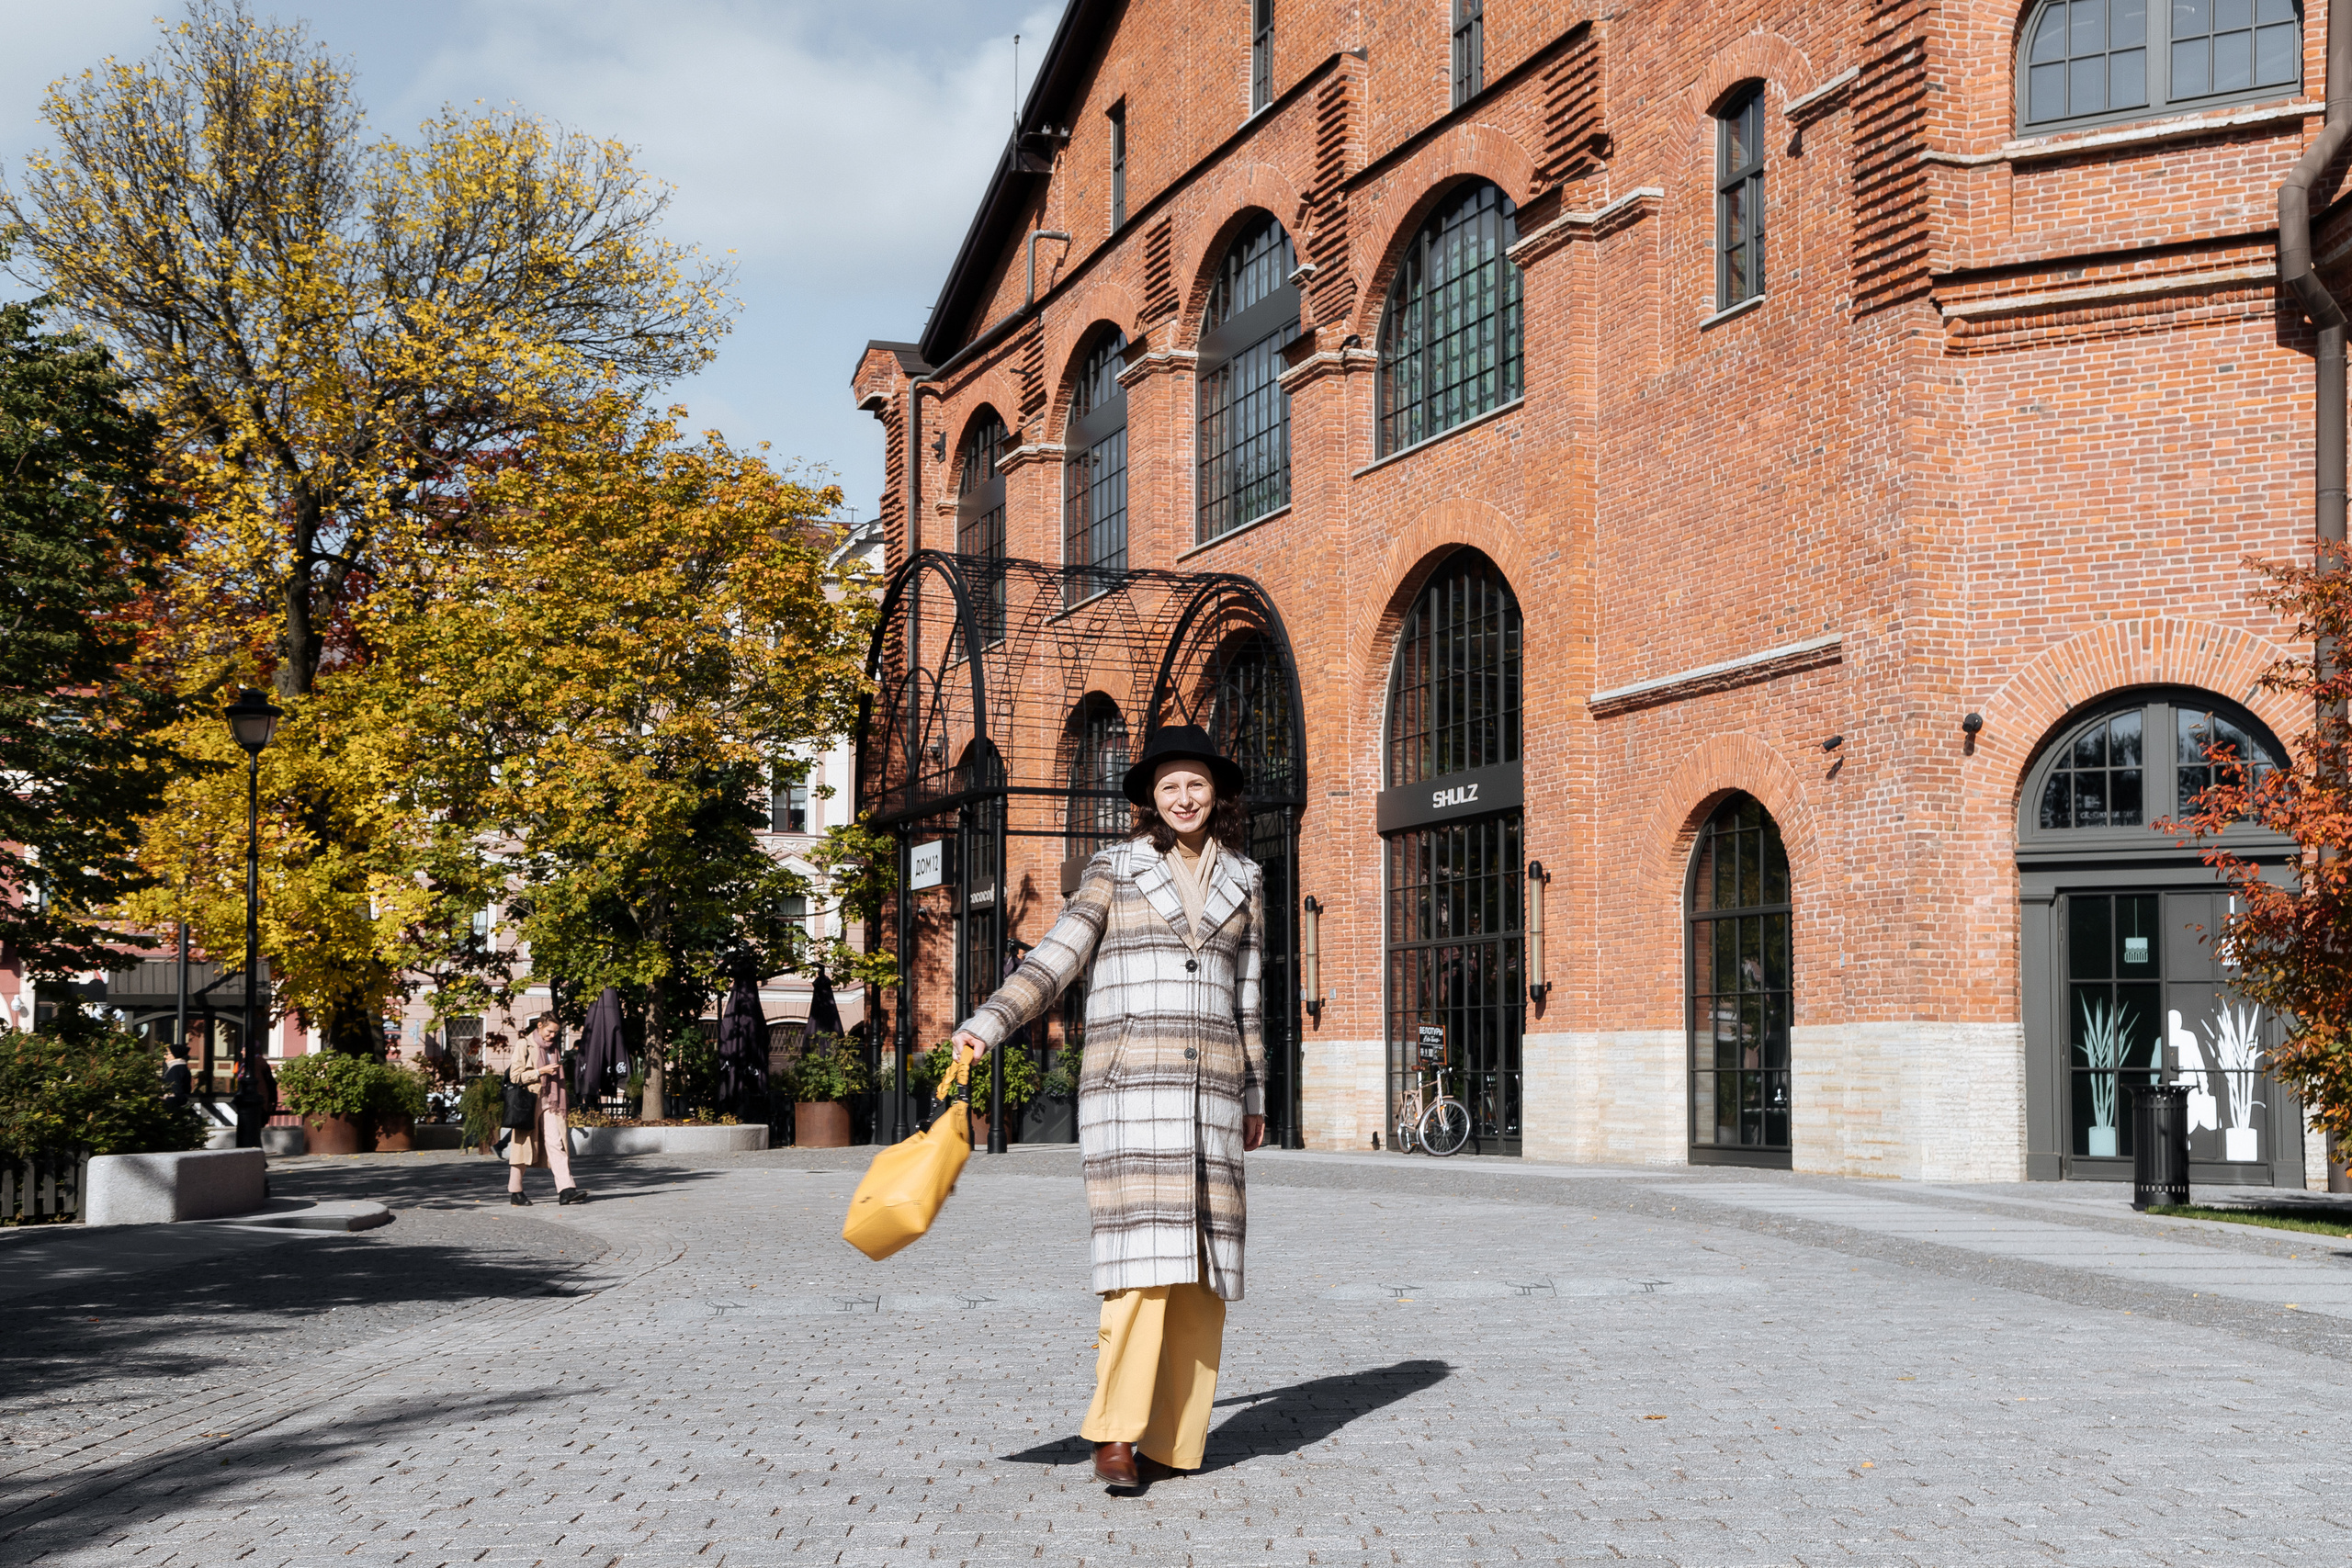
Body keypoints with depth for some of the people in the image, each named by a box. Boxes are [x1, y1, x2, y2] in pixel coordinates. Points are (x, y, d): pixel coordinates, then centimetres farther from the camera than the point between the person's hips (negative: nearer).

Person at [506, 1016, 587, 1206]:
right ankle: (515, 1192, 16)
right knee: (524, 1147, 3)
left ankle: (566, 1190, -18)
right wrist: (541, 1071, -17)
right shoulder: (524, 1046, -2)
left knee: (557, 1144, -9)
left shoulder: (552, 1048, 17)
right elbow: (515, 1076, -10)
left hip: (550, 1105, 5)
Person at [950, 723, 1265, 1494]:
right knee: (1145, 1256, -15)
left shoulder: (1243, 881, 14)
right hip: (1129, 1081, -4)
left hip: (1208, 1090, 4)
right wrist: (988, 1025, -17)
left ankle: (1171, 1440, 9)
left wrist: (1254, 1097, 19)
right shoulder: (1115, 869, 4)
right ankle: (1113, 1432, -7)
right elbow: (1053, 961, -3)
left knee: (1200, 1267, 1)